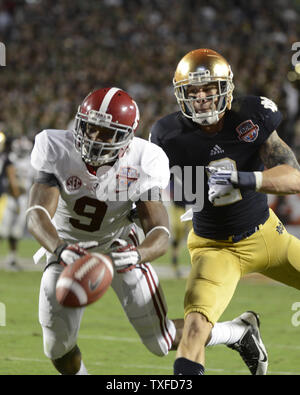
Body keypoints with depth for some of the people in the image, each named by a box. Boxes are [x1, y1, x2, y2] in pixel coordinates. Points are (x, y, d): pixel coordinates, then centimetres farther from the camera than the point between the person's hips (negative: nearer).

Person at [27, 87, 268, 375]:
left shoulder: (141, 166, -26)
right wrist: (61, 250, -59)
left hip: (120, 245, -1)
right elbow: (37, 215, -38)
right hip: (69, 248, 1)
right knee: (58, 347, -8)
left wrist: (138, 254, -55)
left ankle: (239, 332, 25)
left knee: (161, 342, -1)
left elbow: (160, 235, -30)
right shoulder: (57, 152, -27)